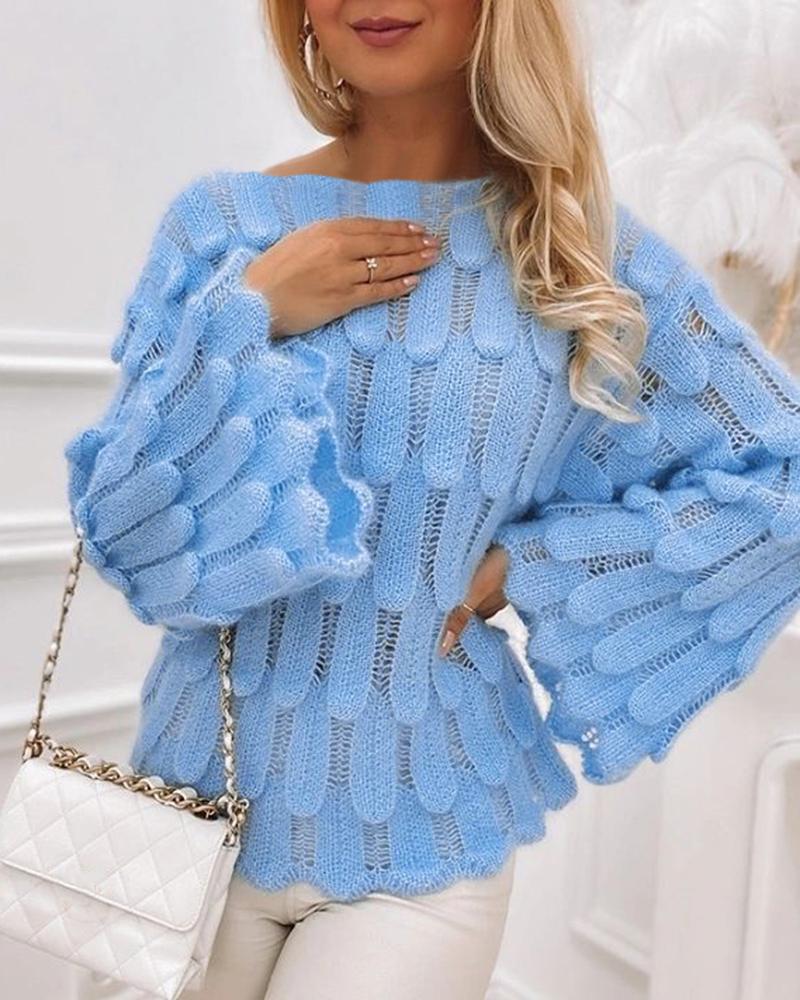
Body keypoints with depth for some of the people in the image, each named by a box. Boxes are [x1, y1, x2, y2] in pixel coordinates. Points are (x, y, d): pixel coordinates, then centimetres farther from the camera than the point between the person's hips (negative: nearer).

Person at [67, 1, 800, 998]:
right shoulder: (223, 222, -5)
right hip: (197, 796, 2)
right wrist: (245, 316, -18)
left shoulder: (585, 246, -6)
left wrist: (530, 563, -10)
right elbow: (132, 546, -7)